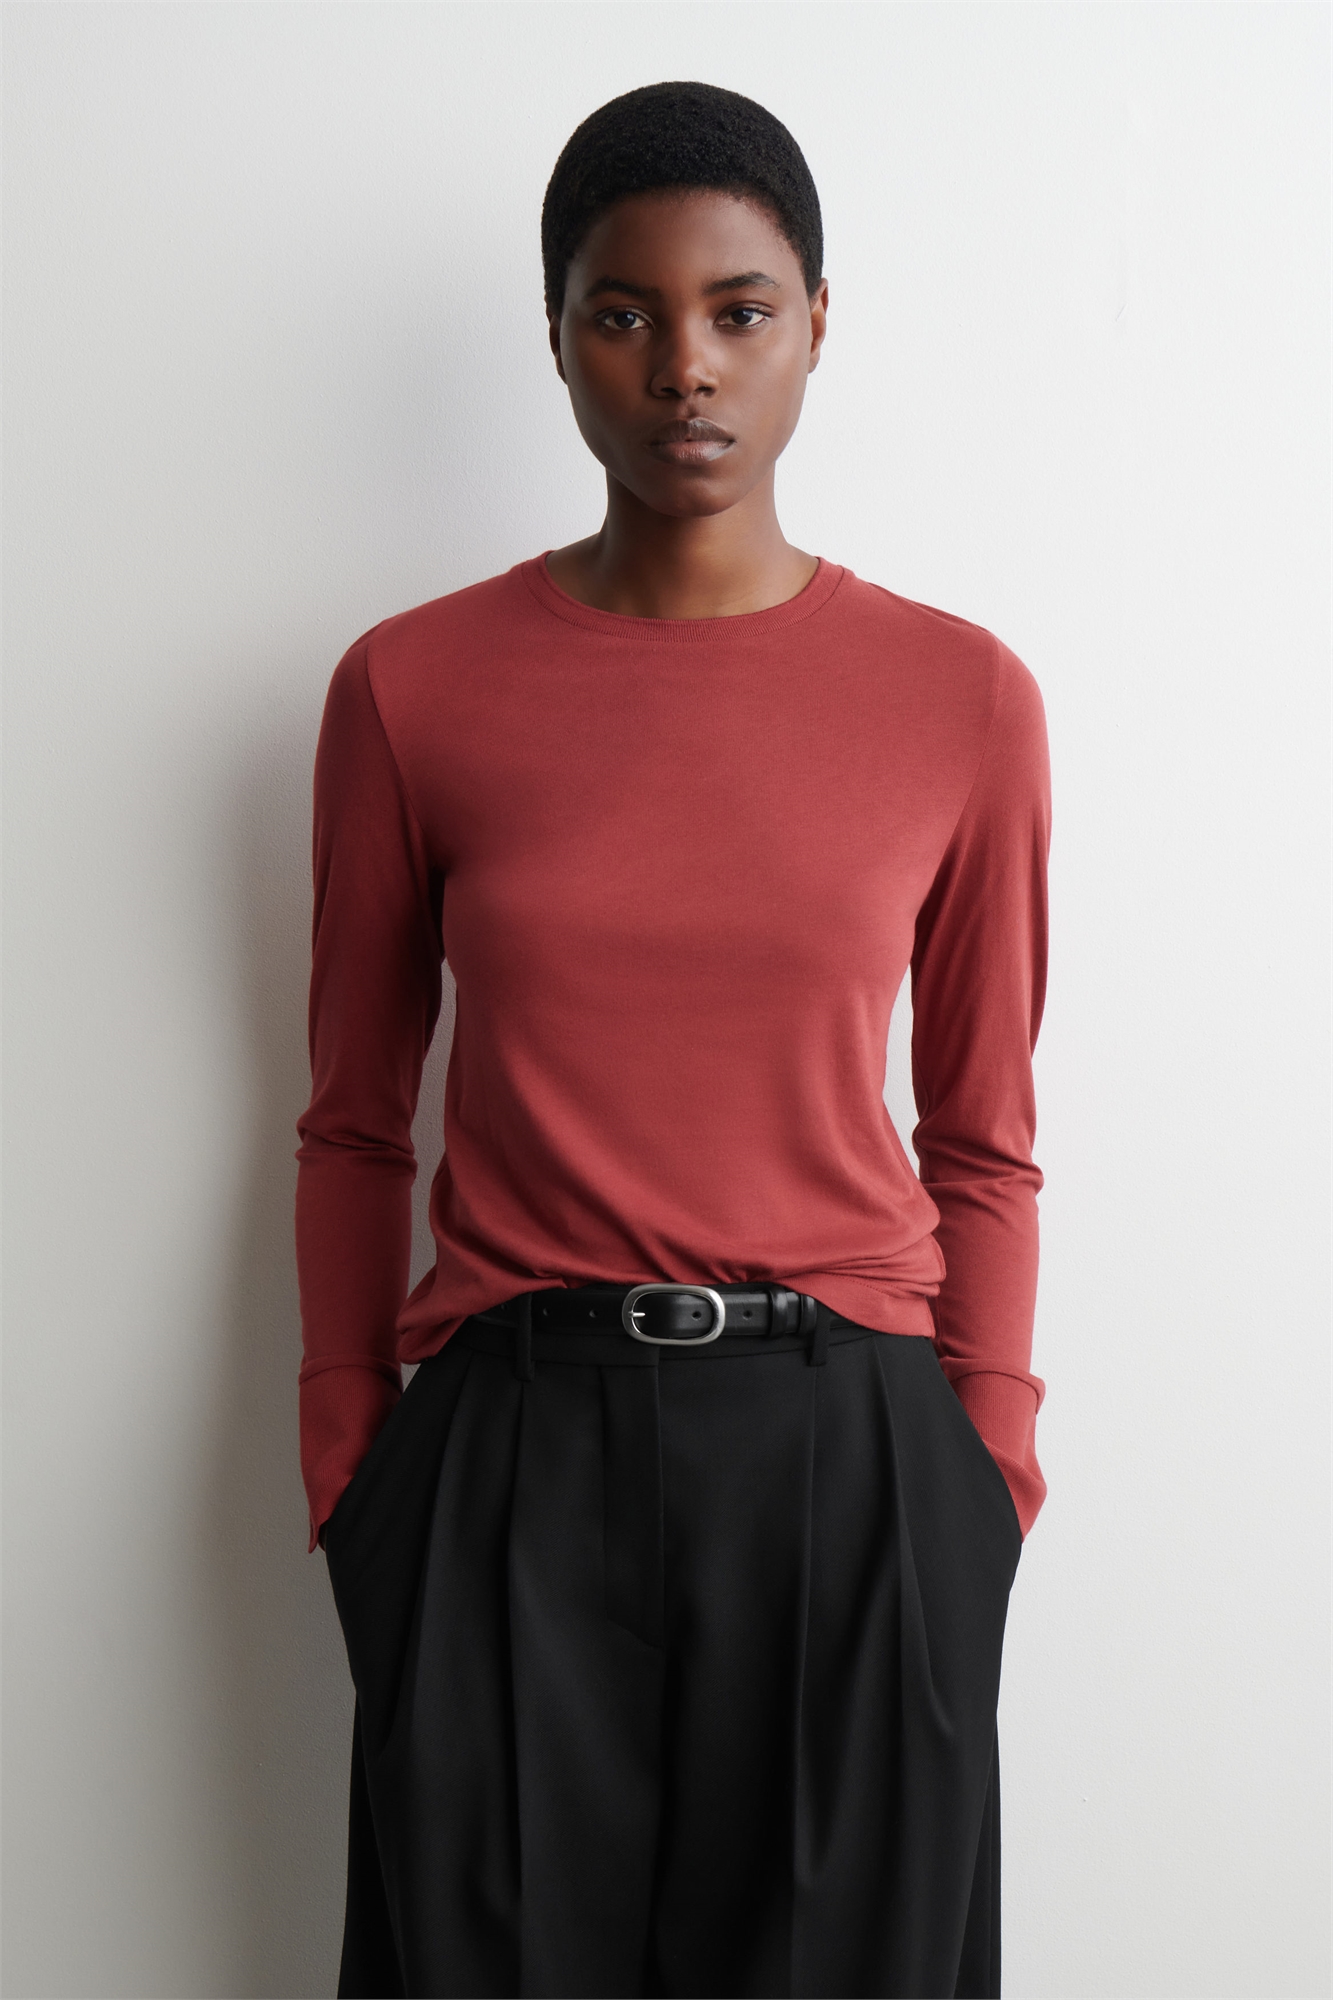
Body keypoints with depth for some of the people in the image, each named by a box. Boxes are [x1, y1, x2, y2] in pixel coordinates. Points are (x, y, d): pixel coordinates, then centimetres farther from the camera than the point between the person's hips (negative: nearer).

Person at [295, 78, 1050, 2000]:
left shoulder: (963, 698, 0)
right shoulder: (411, 689, -1)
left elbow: (984, 1141, 5)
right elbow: (354, 1126, 6)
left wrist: (983, 1485, 3)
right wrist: (348, 1475, 5)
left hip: (848, 1456, 1)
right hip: (512, 1453, 0)